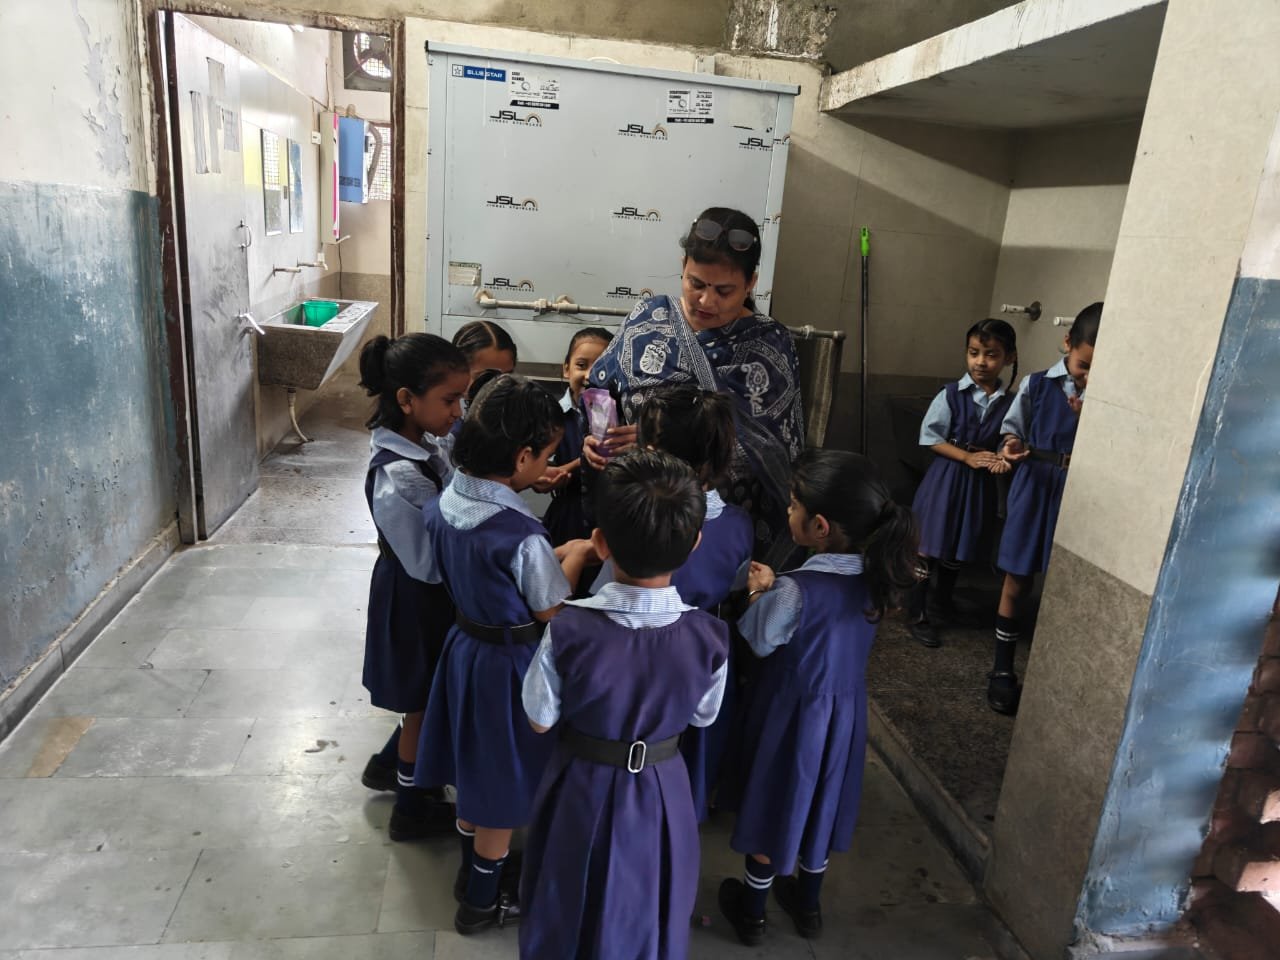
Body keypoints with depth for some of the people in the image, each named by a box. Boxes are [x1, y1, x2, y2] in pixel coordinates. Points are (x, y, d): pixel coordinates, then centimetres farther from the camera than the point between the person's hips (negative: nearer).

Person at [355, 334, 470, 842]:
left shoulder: (416, 438, -8)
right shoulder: (399, 480, -34)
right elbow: (433, 562, -28)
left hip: (421, 591, 8)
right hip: (416, 600, -8)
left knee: (426, 697, 28)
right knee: (426, 704, 15)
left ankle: (388, 765, 52)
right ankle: (411, 809, 39)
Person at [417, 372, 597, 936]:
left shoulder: (441, 505, -7)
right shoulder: (523, 536, -31)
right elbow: (552, 612, -17)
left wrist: (548, 556, 6)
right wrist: (574, 557, -3)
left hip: (466, 645, 7)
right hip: (509, 662, -7)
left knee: (475, 769, 26)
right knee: (502, 787, 14)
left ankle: (472, 868, 47)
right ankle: (482, 902, 34)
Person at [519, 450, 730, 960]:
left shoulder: (568, 630, -30)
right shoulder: (708, 635, -24)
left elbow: (540, 720, -12)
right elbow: (703, 715, -6)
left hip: (583, 790, -1)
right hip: (661, 793, 1)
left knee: (567, 919, 29)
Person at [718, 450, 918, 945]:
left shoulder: (797, 591, -32)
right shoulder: (875, 575, -12)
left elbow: (760, 642, -14)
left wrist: (759, 594, -2)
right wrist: (776, 589, -1)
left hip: (791, 712, -5)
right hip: (844, 708, 6)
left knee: (772, 809, 17)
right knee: (817, 804, 26)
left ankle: (751, 911, 39)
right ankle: (807, 905, 46)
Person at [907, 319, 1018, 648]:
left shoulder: (1010, 402, -2)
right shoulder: (951, 394, -11)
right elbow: (932, 438, -10)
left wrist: (1004, 459, -17)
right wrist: (969, 457, -19)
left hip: (980, 483, 4)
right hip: (946, 477, -4)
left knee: (961, 547, 19)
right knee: (929, 547, 1)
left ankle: (941, 596, 44)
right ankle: (917, 613, 14)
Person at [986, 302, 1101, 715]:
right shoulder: (1038, 384, -2)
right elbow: (1013, 430, 7)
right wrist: (1011, 446, -14)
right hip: (1033, 490, 1)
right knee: (1016, 583, 8)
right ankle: (1002, 669, 24)